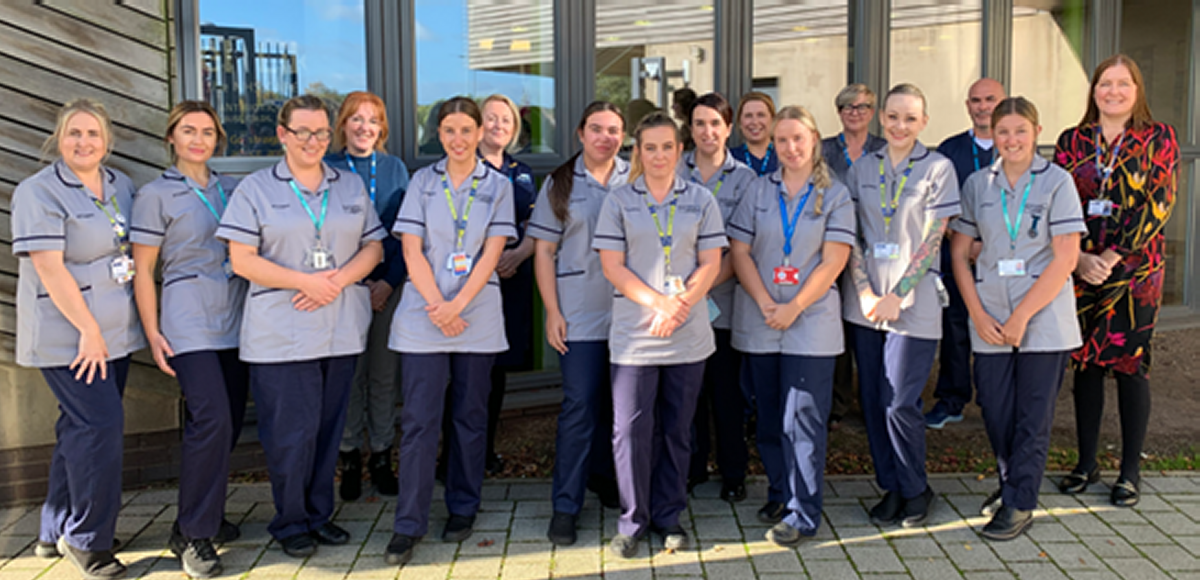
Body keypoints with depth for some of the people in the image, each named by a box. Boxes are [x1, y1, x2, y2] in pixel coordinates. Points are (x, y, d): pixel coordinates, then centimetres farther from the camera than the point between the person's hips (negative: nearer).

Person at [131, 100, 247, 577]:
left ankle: (205, 516, 23)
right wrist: (152, 333, -8)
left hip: (235, 320, 5)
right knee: (212, 419, -16)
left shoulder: (232, 189, 14)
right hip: (189, 322, -5)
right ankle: (192, 535, -5)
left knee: (229, 422, 6)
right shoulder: (155, 195, 0)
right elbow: (142, 271, 0)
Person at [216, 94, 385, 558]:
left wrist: (338, 280, -9)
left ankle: (319, 514, 24)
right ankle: (290, 522, 15)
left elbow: (373, 247, 10)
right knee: (291, 431, -2)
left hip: (342, 329, 4)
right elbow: (241, 260, -5)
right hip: (281, 333, -3)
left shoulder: (351, 186, 13)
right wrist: (305, 282, -13)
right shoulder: (256, 188, 2)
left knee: (329, 427, 9)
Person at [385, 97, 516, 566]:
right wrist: (436, 306, -12)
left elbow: (492, 253, -3)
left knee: (470, 416, 8)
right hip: (422, 316, 0)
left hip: (477, 317, 0)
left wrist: (456, 306, -13)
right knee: (418, 419, -3)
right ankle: (408, 525, 4)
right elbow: (412, 250, 0)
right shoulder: (422, 182, 7)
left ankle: (463, 510, 23)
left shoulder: (498, 186, 6)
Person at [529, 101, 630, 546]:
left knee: (618, 402, 11)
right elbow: (544, 250, 2)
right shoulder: (560, 184, 4)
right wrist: (553, 311, -5)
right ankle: (566, 506, 4)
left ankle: (605, 478, 31)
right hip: (580, 312, -2)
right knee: (580, 404, -4)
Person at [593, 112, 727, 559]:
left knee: (677, 428, 8)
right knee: (631, 428, 0)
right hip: (633, 334, -1)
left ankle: (669, 517, 22)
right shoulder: (619, 201, 5)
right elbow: (612, 266, -2)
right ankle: (632, 522, 14)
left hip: (688, 334, 1)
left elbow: (710, 265, 3)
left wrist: (680, 305, -13)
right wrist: (659, 302, -14)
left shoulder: (701, 200, 8)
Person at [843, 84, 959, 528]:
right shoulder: (863, 169, 9)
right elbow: (852, 236, 6)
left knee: (899, 404, -6)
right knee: (872, 401, 7)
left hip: (913, 303, -4)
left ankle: (915, 491, 16)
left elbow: (932, 241, -6)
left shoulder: (938, 168, -1)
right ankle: (890, 488, 23)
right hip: (865, 302, 4)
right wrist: (865, 292, -6)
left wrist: (897, 296, -12)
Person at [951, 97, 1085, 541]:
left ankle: (1020, 504, 14)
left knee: (1033, 416, 3)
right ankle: (1010, 483, 32)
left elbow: (1066, 258, -9)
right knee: (995, 408, 8)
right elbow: (959, 252, 7)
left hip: (1044, 317, -3)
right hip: (990, 319, 3)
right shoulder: (978, 184, 6)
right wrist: (978, 314, -4)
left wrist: (1021, 316, -13)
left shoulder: (1056, 181, -4)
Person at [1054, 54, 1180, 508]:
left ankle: (1130, 470, 12)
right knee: (1085, 363, 7)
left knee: (1130, 363, 0)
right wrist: (1079, 259, -11)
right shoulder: (1072, 141, 9)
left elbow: (1157, 204, -7)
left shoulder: (1158, 138, 3)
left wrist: (1113, 256, -15)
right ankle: (1086, 462, 20)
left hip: (1135, 268, -2)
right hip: (1080, 268, 2)